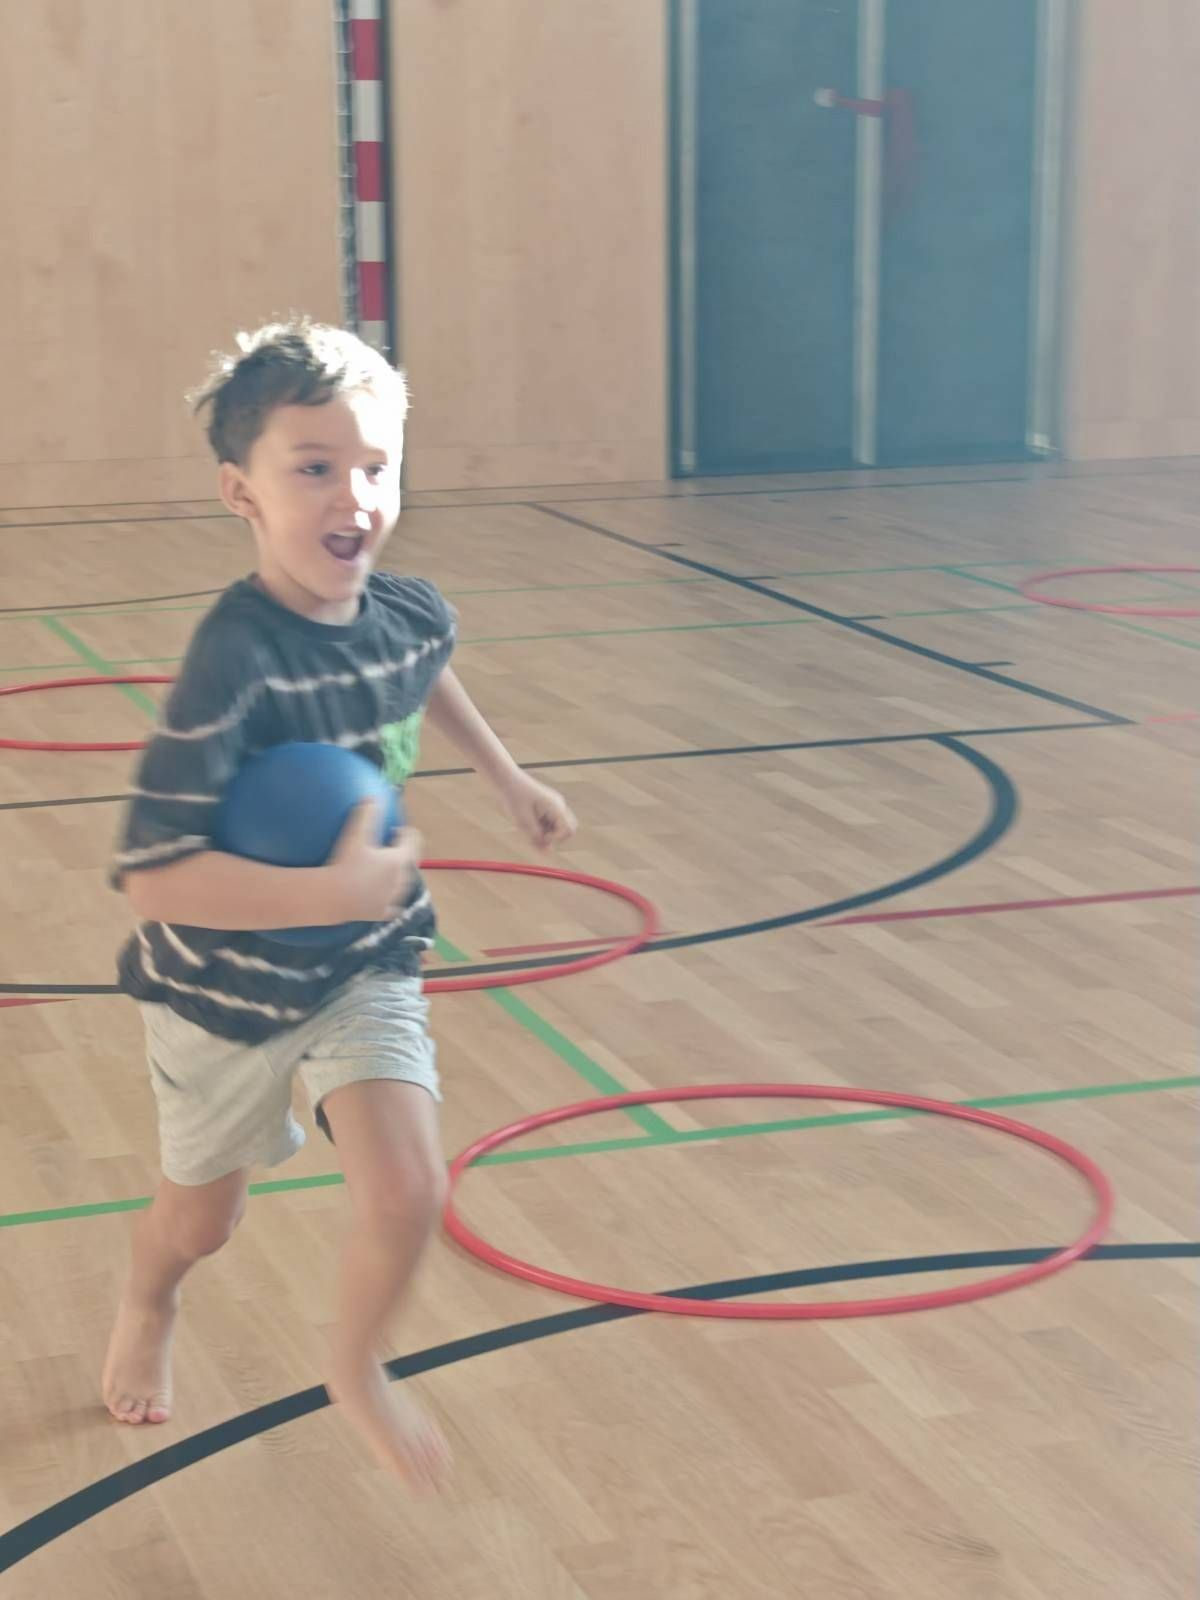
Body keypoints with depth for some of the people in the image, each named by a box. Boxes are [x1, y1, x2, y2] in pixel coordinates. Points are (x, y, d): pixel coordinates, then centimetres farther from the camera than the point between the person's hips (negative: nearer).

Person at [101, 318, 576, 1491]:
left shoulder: (409, 612, -14)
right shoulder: (234, 663, -35)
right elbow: (153, 877, -41)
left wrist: (509, 778, 17)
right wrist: (342, 890, -38)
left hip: (364, 966, 4)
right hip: (224, 986, -3)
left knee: (408, 1193, -14)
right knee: (200, 1221, 19)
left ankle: (357, 1370, 19)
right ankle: (147, 1308, 57)